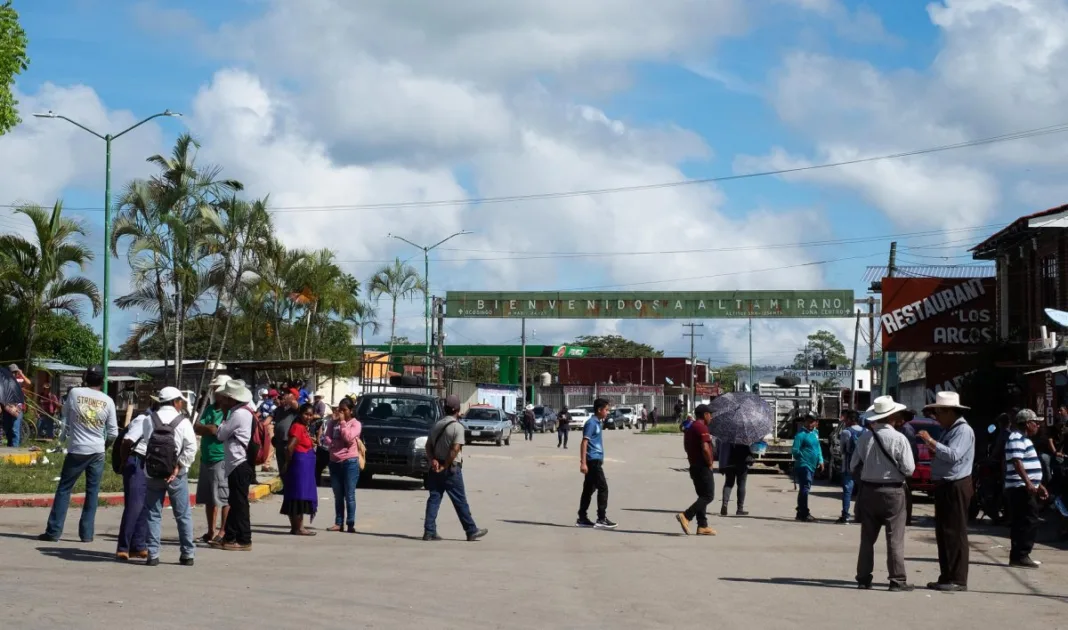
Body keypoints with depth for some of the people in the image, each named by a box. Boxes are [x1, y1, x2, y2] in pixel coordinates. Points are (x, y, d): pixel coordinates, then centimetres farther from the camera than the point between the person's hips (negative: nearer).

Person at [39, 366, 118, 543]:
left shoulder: (75, 393, -4)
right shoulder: (108, 401, -2)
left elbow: (64, 415, 11)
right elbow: (113, 433, 2)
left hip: (76, 450, -1)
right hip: (97, 451, 1)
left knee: (64, 489, 6)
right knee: (92, 492, 9)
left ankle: (54, 531, 4)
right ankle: (87, 533, 8)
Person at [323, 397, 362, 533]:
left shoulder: (355, 424, 0)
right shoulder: (333, 423, 13)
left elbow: (348, 437, -14)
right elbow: (326, 438, 5)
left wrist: (342, 422, -9)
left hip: (350, 462, -5)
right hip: (334, 461, 5)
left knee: (349, 496, -5)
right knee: (338, 496, 8)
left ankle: (350, 524, -3)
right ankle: (339, 523, 11)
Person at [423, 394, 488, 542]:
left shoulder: (437, 425, 10)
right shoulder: (457, 427, -12)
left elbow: (428, 445, 7)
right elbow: (455, 449, -18)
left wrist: (433, 460, -5)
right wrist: (445, 466, -13)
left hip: (437, 468, 6)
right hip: (451, 469, -6)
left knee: (434, 499, 5)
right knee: (460, 502, 0)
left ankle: (429, 531, 0)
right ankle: (471, 531, 8)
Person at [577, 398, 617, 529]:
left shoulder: (598, 423, 15)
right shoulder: (591, 423, -13)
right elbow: (584, 443, -18)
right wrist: (583, 463, -22)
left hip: (596, 460, 9)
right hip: (592, 460, -9)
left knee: (589, 489, 10)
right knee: (603, 488, -8)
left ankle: (582, 518, 14)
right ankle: (601, 519, -6)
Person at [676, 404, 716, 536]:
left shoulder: (690, 428, 15)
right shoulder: (702, 428, -16)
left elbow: (687, 447, 23)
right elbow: (705, 448, -25)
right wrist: (710, 463, -13)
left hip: (694, 466, 10)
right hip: (703, 467, -10)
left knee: (703, 496, 13)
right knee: (708, 496, -7)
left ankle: (702, 526, 11)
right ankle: (686, 516, -18)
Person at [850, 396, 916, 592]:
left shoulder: (865, 438, -3)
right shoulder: (899, 439, -14)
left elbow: (854, 466, 3)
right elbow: (908, 469, -13)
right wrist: (894, 468, 8)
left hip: (868, 491, 4)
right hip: (892, 492, -4)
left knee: (867, 537, 11)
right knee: (895, 538, 1)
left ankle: (864, 578, 14)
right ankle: (897, 580, 1)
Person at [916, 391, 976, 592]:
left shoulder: (963, 431, -13)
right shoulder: (947, 430, 18)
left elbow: (954, 455, -26)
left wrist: (931, 442, -24)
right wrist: (934, 453, 5)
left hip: (956, 487, -10)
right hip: (943, 486, 10)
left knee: (955, 533, -8)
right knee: (943, 533, 11)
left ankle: (958, 579, -5)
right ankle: (946, 576, 17)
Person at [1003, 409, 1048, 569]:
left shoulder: (1024, 439, 22)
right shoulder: (1017, 439, -11)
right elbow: (1017, 462, -23)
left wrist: (1039, 485, 29)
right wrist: (1028, 482, -31)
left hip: (1026, 488, 11)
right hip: (1021, 488, -11)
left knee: (1022, 523, 11)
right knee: (1029, 521, -13)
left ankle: (1018, 556, 13)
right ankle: (1020, 556, -14)